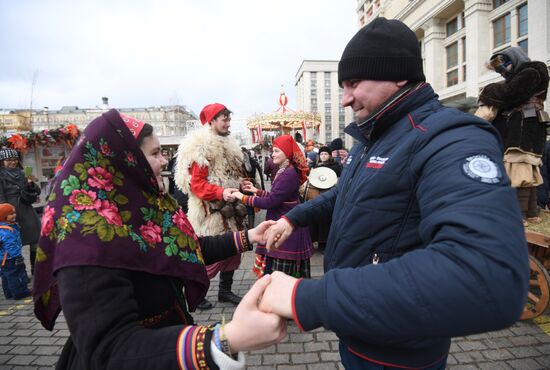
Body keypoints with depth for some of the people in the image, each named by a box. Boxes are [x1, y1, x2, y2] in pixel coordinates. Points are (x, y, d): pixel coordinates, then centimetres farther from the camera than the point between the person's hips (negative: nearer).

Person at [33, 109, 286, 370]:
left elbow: (191, 248, 10)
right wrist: (227, 341, -51)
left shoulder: (151, 206, -5)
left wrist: (247, 238, 4)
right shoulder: (89, 234, -30)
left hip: (171, 340, 7)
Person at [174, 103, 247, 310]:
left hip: (229, 210, 9)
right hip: (211, 213, -9)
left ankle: (225, 290, 31)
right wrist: (221, 193, -31)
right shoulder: (200, 148, -13)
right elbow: (196, 184, -20)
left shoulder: (227, 146, 14)